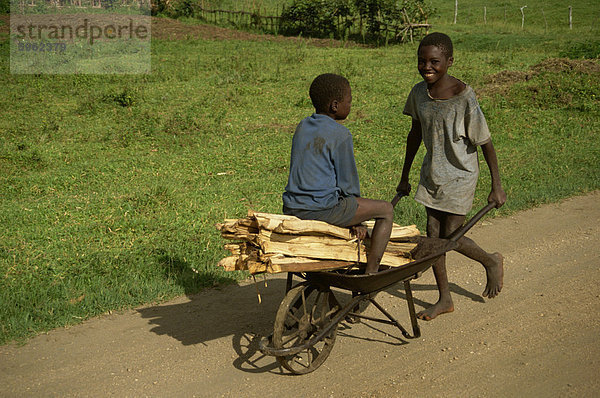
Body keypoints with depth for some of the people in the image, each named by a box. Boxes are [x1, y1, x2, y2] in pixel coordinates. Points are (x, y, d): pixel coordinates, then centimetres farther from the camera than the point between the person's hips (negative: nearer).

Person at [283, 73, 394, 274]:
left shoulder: (302, 127, 12)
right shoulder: (341, 135, -11)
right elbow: (348, 182, -7)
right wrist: (356, 220, 9)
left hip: (291, 208, 8)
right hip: (322, 208, -8)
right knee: (386, 210, 6)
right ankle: (371, 272, 4)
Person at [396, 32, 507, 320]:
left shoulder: (464, 97, -23)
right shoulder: (419, 93, -6)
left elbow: (485, 142, -15)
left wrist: (497, 186, -12)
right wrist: (405, 177, 15)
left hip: (460, 175, -5)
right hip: (432, 173, 5)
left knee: (450, 236, -3)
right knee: (433, 234, 5)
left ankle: (491, 261, 28)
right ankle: (444, 299, 20)